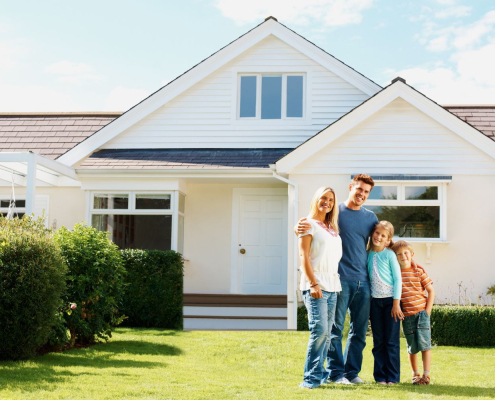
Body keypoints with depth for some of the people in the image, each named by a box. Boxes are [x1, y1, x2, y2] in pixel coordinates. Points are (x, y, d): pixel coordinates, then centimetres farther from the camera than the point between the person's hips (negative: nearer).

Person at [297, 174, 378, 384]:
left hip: (363, 280, 5)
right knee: (336, 328, -3)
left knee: (359, 330, 8)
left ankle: (353, 371, 17)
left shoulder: (371, 217, 14)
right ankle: (336, 372, 5)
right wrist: (299, 228, -23)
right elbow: (307, 229, 1)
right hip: (340, 279, -5)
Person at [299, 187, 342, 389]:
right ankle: (312, 377, -8)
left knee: (326, 333, 5)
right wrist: (313, 284, -15)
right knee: (319, 329, -14)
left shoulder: (332, 228, 20)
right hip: (316, 284, -7)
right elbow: (304, 255, -7)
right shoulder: (309, 224, 0)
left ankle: (320, 373, 11)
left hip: (333, 285, 7)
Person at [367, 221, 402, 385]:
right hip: (375, 301, 4)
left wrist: (396, 303, -10)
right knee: (378, 342, 7)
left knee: (392, 341, 0)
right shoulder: (368, 254, 7)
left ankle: (392, 376, 6)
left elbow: (397, 279, -5)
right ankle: (380, 375, 13)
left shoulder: (389, 255, -4)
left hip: (390, 300, -4)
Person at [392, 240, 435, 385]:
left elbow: (431, 291, 1)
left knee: (424, 343, -6)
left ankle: (426, 374, 0)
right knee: (412, 347, 9)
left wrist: (427, 311, -4)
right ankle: (415, 374, 23)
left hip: (421, 312, -2)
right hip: (406, 315, 2)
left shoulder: (419, 271, -2)